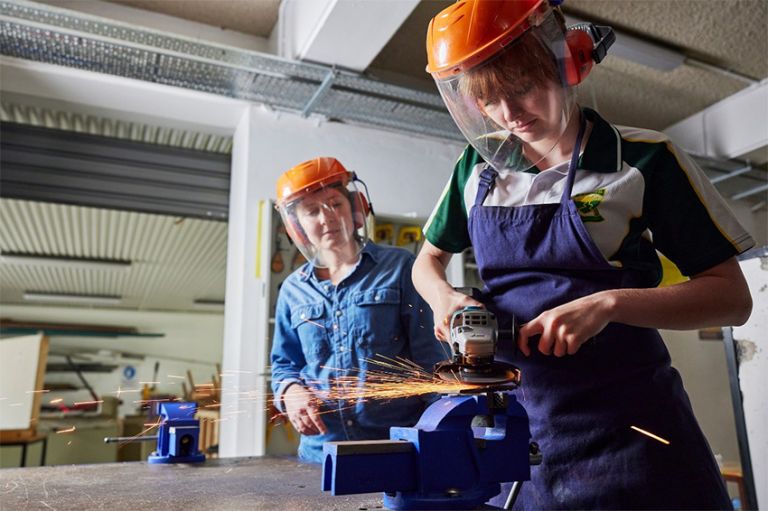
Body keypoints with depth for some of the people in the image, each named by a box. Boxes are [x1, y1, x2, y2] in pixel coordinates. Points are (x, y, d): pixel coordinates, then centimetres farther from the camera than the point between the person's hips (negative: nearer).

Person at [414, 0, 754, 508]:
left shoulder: (644, 160, -7)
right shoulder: (478, 165, 2)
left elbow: (732, 297, -6)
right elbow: (428, 261, 15)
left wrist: (609, 302, -21)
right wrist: (444, 297, -8)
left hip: (628, 425, -2)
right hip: (517, 415, 3)